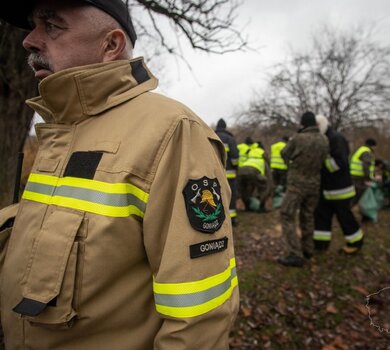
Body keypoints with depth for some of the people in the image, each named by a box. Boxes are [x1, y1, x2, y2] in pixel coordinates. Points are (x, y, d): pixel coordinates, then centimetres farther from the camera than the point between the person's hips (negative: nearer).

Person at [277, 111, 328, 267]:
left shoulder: (298, 139, -16)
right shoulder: (324, 140, 1)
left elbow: (284, 154, 0)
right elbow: (322, 160, 12)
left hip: (297, 184, -6)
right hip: (314, 183, 6)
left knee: (287, 217, -4)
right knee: (307, 215, 20)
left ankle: (295, 255, -10)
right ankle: (307, 248, 31)